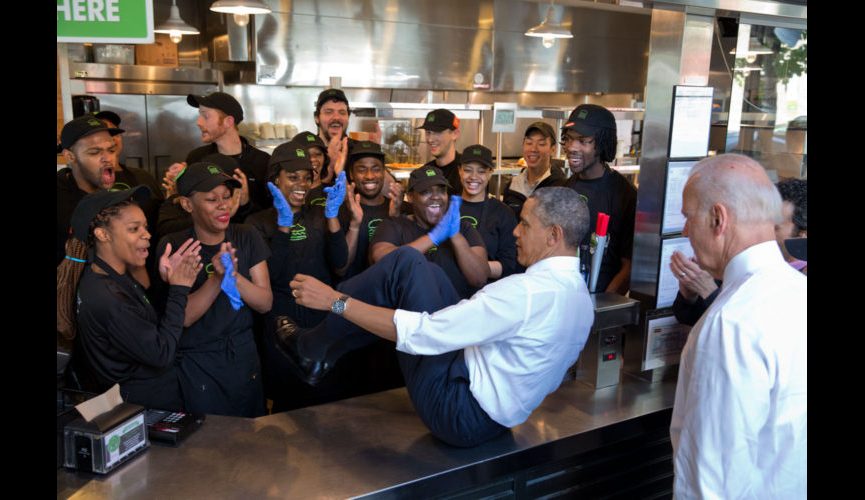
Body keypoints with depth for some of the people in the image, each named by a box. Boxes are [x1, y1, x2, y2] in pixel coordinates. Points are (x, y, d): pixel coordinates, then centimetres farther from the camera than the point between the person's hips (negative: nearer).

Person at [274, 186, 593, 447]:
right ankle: (318, 350, 13)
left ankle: (313, 351, 5)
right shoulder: (580, 295, 2)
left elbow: (418, 333, -26)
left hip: (460, 414, -9)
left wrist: (335, 301, -17)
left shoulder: (526, 291, -25)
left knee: (407, 262, -10)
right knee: (420, 271, 9)